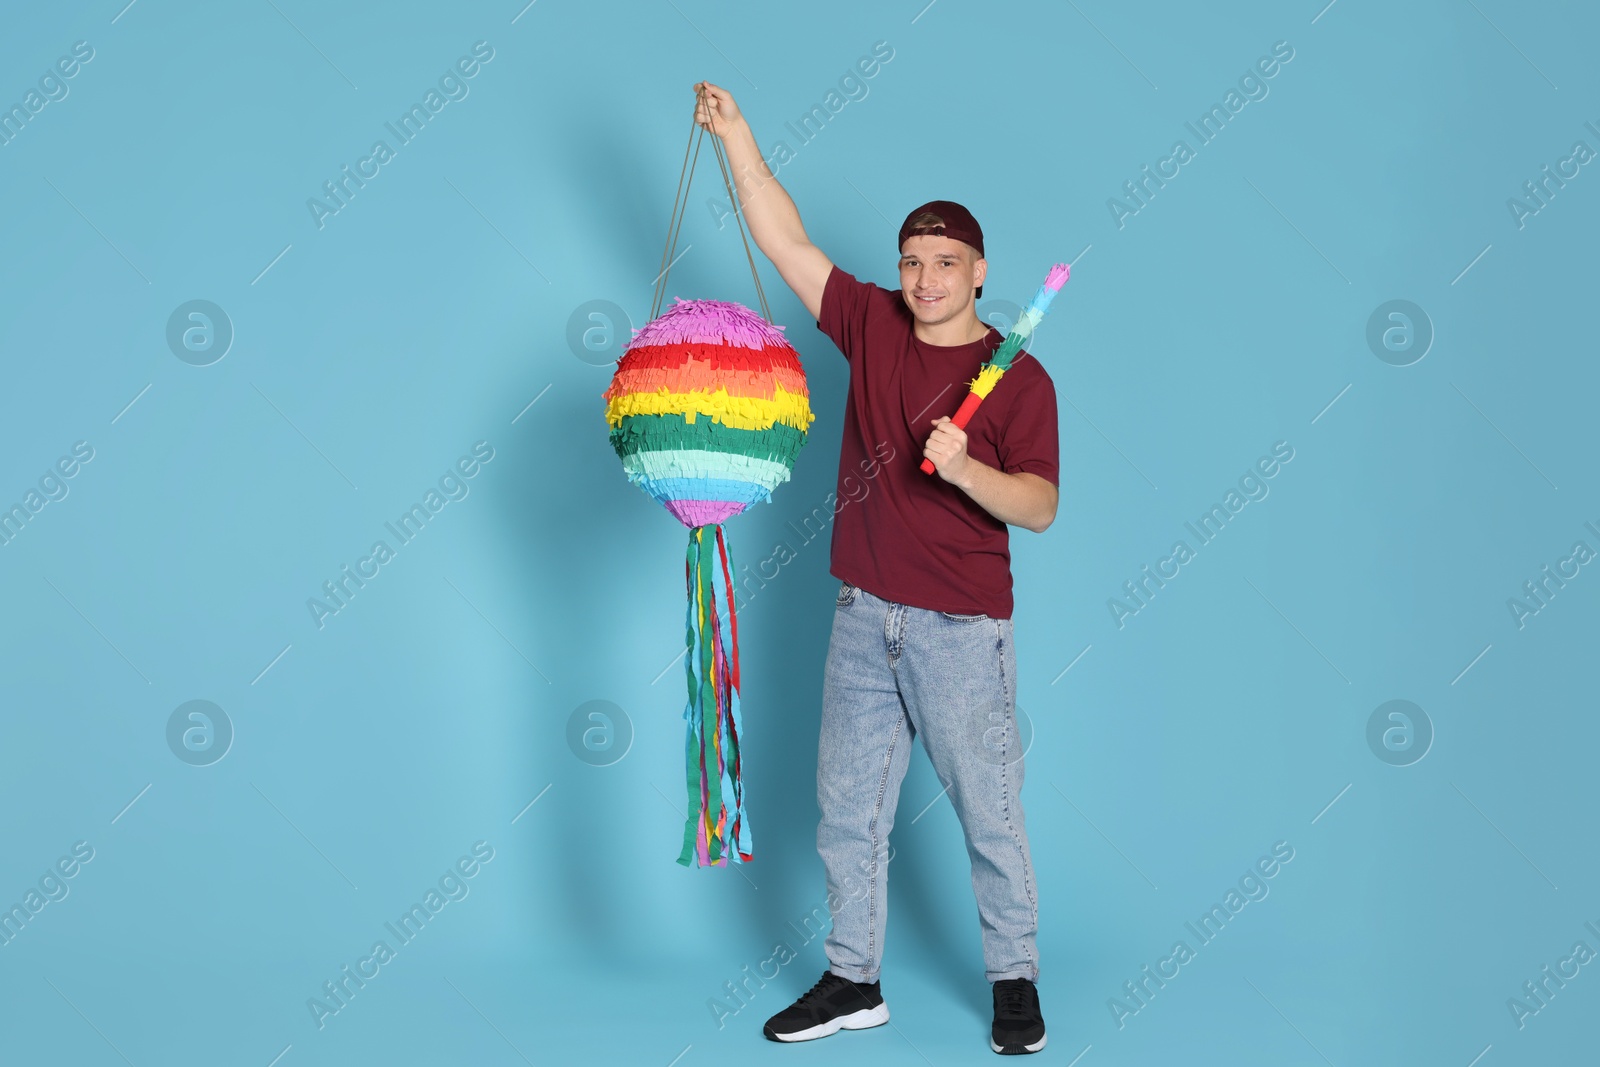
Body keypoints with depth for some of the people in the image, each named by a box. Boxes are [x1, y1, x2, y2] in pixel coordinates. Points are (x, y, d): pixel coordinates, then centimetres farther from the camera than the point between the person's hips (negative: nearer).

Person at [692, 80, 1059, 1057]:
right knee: (848, 808, 10)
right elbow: (786, 239, 5)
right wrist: (736, 133, -1)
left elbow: (1039, 507, -9)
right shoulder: (872, 327, 7)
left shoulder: (1019, 377, -4)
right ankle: (854, 981, 23)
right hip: (865, 617, 4)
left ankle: (1016, 982, 19)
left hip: (963, 626, -4)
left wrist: (966, 470, -26)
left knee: (990, 811, 3)